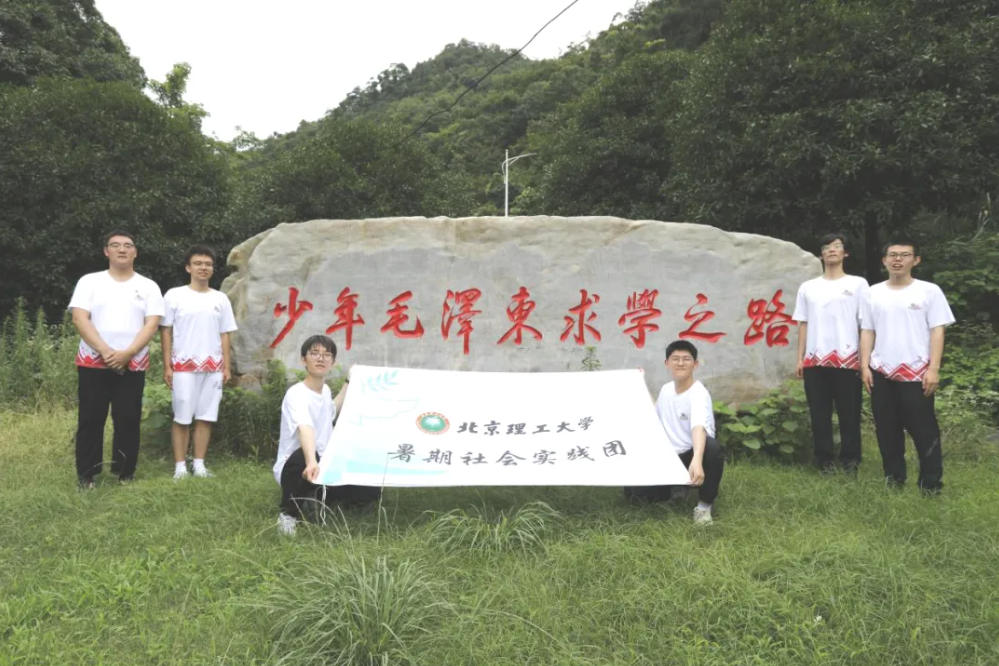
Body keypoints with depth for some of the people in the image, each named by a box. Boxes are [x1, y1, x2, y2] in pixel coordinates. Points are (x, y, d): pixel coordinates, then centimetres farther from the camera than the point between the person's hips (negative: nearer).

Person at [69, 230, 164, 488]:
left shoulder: (148, 287, 7)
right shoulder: (90, 281, 6)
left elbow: (151, 324, -2)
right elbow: (79, 319, -5)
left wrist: (126, 354, -16)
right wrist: (105, 351, -17)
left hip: (132, 365, 0)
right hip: (93, 362, 0)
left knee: (128, 420, 2)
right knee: (90, 419, 3)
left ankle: (125, 473, 13)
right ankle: (86, 474, 11)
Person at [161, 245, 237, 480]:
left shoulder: (221, 299, 9)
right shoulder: (175, 295, 0)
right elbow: (166, 332, 1)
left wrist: (227, 366, 6)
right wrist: (167, 365, -4)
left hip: (213, 366, 3)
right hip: (184, 365, -3)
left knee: (206, 416, 5)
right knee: (182, 417, 1)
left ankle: (199, 465, 13)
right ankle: (180, 467, 7)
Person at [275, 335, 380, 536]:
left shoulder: (325, 390, 5)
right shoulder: (296, 394, -22)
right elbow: (305, 429, -44)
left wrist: (349, 383, 30)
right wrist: (311, 462, -61)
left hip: (324, 465, 8)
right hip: (296, 466, -7)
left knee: (371, 491, -7)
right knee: (302, 458, -43)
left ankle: (318, 496, 20)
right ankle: (289, 512, -14)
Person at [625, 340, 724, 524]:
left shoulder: (699, 393, -19)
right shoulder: (666, 389, 5)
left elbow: (698, 427, -40)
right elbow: (656, 417, 26)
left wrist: (696, 460, -58)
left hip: (693, 456, -6)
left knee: (711, 447, -41)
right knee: (634, 491, -14)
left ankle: (704, 505, -18)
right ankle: (675, 485, 20)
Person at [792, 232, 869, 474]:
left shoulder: (858, 284, 7)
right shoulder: (808, 287, 13)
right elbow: (803, 324, 12)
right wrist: (800, 357, 6)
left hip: (848, 358, -2)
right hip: (815, 359, 2)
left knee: (849, 412, 0)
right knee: (819, 413, 4)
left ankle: (850, 459, 10)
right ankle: (825, 459, 12)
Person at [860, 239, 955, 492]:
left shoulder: (929, 291, 1)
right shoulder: (874, 293, 9)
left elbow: (937, 331, -3)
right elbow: (867, 332, 10)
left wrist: (933, 369, -10)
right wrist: (865, 366, 2)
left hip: (916, 372, -3)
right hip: (881, 372, 3)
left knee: (924, 429, -1)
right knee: (887, 429, 10)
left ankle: (931, 481, 8)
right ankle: (894, 476, 22)